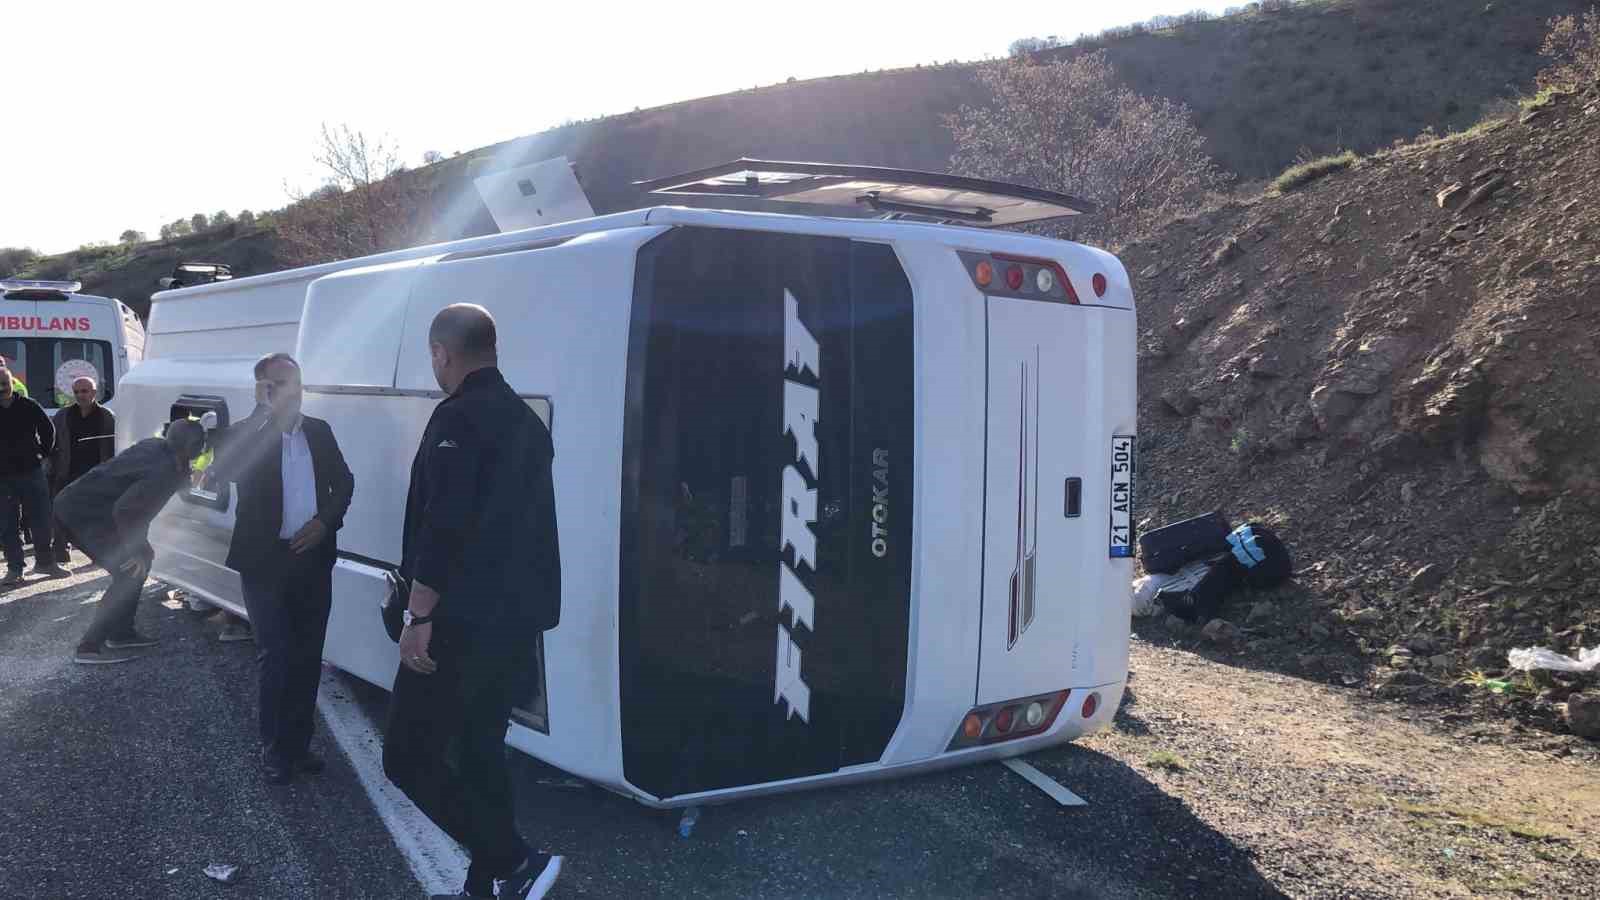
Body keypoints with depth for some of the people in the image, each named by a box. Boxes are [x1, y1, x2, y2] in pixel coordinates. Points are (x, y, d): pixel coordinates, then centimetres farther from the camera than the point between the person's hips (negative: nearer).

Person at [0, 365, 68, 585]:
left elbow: (48, 429, 12)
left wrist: (44, 452, 7)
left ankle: (45, 562, 18)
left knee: (41, 521, 5)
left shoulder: (29, 406, -1)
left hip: (32, 471, 0)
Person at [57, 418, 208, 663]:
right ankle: (90, 647, -8)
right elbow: (123, 510, -28)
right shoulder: (166, 470, -22)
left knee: (139, 561, 16)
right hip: (83, 512, -10)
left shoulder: (156, 447, 5)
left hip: (79, 505, 10)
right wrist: (136, 551, -18)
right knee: (129, 573, -9)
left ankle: (121, 633, 23)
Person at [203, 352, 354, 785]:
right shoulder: (245, 434, -6)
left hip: (313, 559, 4)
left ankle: (298, 742, 24)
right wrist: (262, 412, -28)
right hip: (266, 561, -4)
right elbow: (222, 470, -25)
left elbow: (344, 482, 13)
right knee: (274, 657, 0)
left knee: (307, 656, 11)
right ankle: (274, 748, 14)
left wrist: (325, 522, -5)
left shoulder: (320, 432, 6)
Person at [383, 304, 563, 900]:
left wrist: (419, 616, -17)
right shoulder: (526, 421, 14)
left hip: (461, 624, -9)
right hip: (516, 621, 9)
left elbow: (443, 528, -21)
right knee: (482, 752, 16)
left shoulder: (458, 418, -14)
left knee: (407, 758, 0)